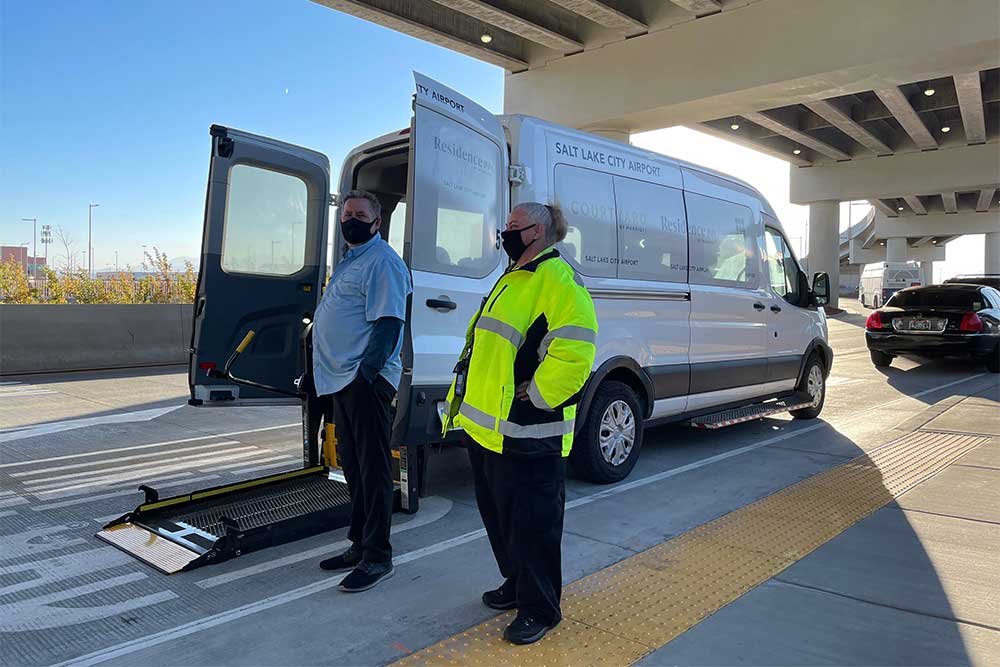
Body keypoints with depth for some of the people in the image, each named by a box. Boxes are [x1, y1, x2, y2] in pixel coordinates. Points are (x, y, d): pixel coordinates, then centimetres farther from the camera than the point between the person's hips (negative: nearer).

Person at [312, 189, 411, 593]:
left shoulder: (382, 262, -10)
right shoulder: (349, 261, 22)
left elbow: (388, 324, -19)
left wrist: (365, 373, -26)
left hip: (365, 381, -10)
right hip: (343, 379, 10)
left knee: (373, 468, -4)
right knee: (352, 466, 16)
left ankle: (377, 557, 5)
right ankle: (360, 544, 27)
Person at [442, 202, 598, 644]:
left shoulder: (556, 278, -14)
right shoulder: (512, 279, 18)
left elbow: (574, 351, -25)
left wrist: (535, 397, -19)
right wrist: (471, 398, 20)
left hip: (526, 436, -10)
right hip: (488, 428, 10)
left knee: (531, 524, 2)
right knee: (499, 515, 21)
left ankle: (539, 608, 19)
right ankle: (517, 585, 39)